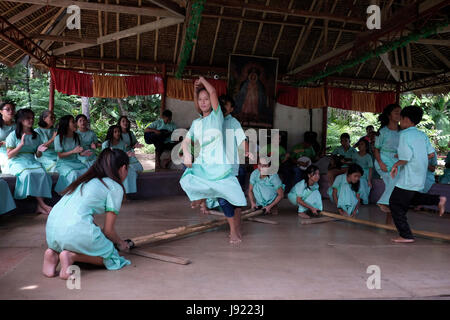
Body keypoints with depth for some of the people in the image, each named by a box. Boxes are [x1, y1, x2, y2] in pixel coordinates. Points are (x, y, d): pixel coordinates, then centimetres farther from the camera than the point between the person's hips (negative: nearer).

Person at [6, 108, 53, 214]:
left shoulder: (36, 136, 15)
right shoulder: (13, 135, 2)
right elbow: (9, 155, -3)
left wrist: (39, 151, -5)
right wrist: (21, 145, -15)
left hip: (31, 161, 4)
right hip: (17, 162, -3)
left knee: (43, 173, -30)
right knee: (28, 174, -36)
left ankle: (39, 206, -31)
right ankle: (43, 204, -30)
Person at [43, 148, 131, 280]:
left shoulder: (87, 180, 25)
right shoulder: (115, 187, 3)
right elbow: (108, 229, 4)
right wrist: (120, 243, 26)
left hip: (51, 226, 8)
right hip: (75, 229, -8)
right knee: (110, 255, 13)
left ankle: (54, 253, 7)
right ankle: (71, 256, -9)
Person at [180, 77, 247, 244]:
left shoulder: (216, 115, 0)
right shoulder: (196, 122, 16)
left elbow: (213, 91, -12)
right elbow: (186, 141, 10)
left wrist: (202, 80, 5)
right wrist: (187, 154, -10)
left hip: (218, 164, -5)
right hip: (201, 164, 5)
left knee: (222, 197, -8)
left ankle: (234, 230, 8)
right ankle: (201, 199, 21)